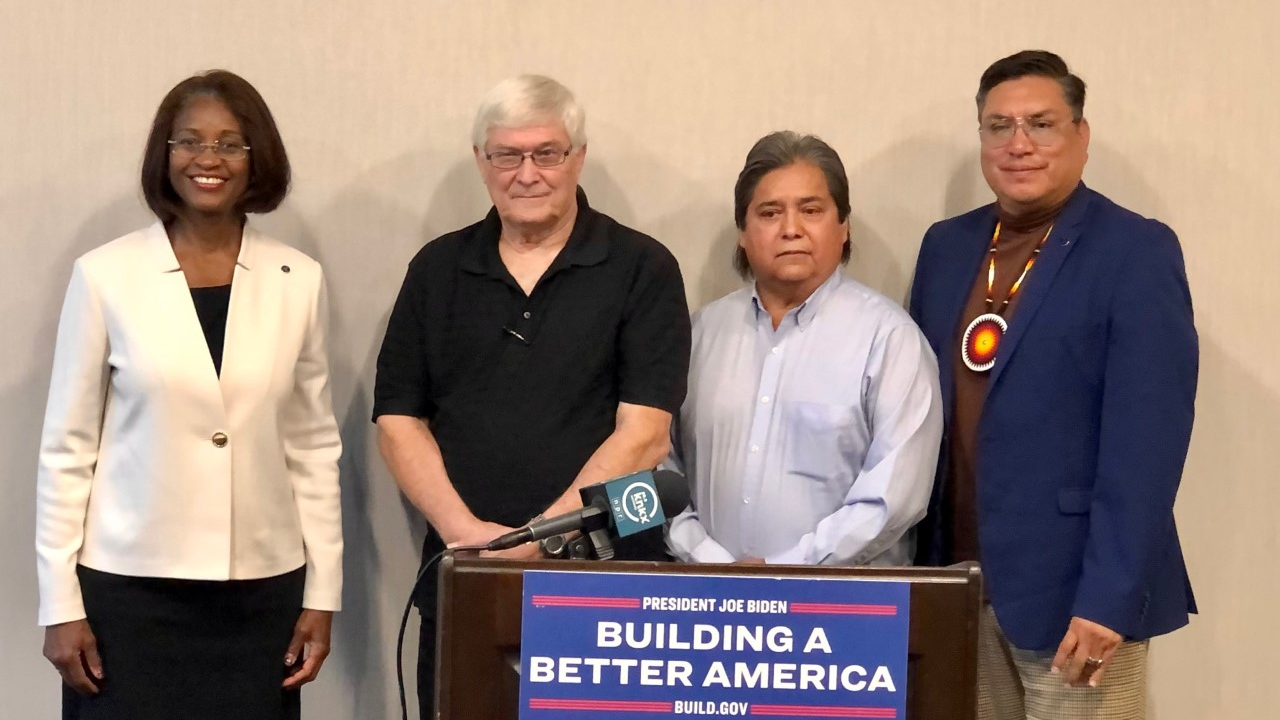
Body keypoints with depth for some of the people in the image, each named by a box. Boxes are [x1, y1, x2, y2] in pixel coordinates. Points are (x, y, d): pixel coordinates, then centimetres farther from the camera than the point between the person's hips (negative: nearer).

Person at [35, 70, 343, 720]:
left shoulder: (297, 281, 3)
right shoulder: (105, 276, -3)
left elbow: (314, 446, 7)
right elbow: (66, 448, 0)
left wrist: (321, 593, 4)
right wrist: (60, 604, -3)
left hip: (262, 591, 2)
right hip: (128, 588, -2)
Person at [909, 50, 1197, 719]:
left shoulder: (1136, 251, -8)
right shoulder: (946, 245, 9)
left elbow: (1145, 437, -14)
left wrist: (1110, 596, -20)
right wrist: (912, 561, 7)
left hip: (1071, 585, -5)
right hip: (957, 576, 5)